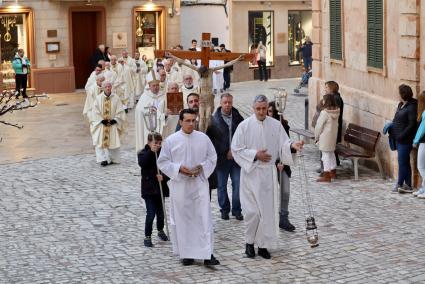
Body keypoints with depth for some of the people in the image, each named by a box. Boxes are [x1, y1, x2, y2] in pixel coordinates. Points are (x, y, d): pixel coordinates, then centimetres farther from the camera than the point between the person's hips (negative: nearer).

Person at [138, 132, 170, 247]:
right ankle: (147, 237, 5)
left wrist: (163, 177, -21)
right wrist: (151, 151, -30)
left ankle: (160, 231, 39)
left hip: (160, 188, 3)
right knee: (151, 214, -8)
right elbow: (142, 163, -25)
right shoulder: (143, 153, -4)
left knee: (160, 213, 13)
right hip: (149, 189, -3)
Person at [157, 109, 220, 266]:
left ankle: (207, 254, -2)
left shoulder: (203, 138, 2)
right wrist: (179, 168, -12)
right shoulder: (171, 140, -1)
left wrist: (201, 167, -9)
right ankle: (186, 253, 17)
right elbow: (163, 162, 2)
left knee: (204, 218, -5)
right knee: (182, 219, 6)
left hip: (200, 183, 1)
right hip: (179, 185, 0)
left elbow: (212, 157, 9)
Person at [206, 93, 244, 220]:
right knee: (221, 186, 7)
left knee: (237, 185, 2)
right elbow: (210, 138, -4)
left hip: (236, 157, 1)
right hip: (221, 159, -1)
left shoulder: (238, 118, 3)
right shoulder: (214, 119, -5)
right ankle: (224, 210, 21)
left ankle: (237, 210, 14)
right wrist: (225, 153, -6)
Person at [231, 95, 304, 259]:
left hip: (268, 173, 3)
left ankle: (263, 245, 14)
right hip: (251, 173, -3)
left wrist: (292, 145, -19)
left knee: (267, 210, 4)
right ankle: (249, 242, 14)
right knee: (252, 211, -5)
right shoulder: (244, 126, -4)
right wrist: (255, 155, -13)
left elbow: (283, 144, 2)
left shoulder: (276, 125, 5)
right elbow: (236, 149, -4)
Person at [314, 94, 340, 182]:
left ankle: (326, 175, -2)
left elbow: (319, 126, -16)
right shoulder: (336, 111, 2)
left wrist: (316, 137, -3)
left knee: (326, 154, -4)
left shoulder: (324, 112, -21)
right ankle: (333, 171, 32)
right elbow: (335, 124, 8)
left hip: (325, 136, -8)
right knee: (331, 153, 20)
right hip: (333, 135, 8)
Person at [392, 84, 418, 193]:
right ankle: (408, 185, 18)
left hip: (405, 139, -9)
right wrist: (391, 127, 5)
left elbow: (412, 124, -20)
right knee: (405, 162, 12)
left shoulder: (411, 107, -16)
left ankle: (399, 185, 1)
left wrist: (402, 135, -21)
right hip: (400, 139, 9)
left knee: (402, 162, -5)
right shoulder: (400, 105, 11)